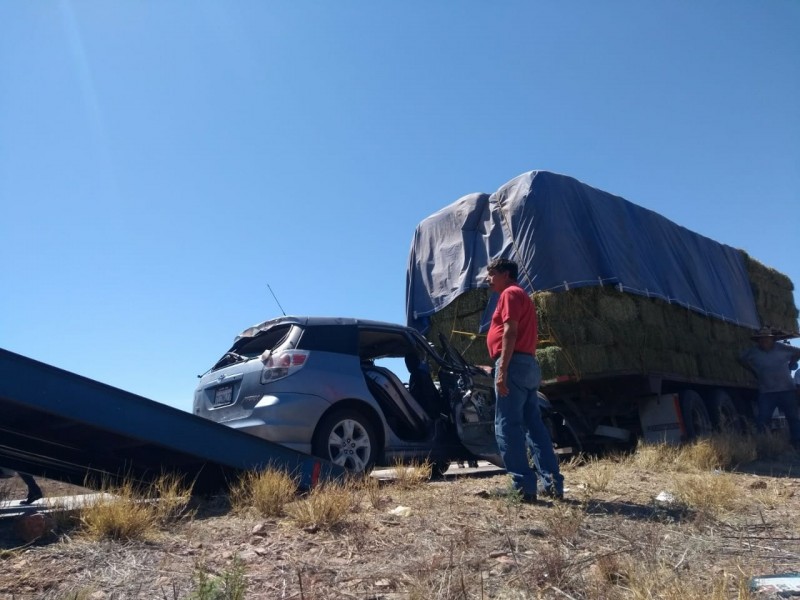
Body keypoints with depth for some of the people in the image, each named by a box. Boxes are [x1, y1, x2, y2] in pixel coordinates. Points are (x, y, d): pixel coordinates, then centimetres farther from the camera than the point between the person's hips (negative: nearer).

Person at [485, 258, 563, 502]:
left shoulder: (510, 294, -3)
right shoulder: (522, 295, 27)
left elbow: (510, 332, -15)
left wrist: (502, 369, -21)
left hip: (515, 364, -10)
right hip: (529, 365, 10)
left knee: (507, 427, -8)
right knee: (534, 426, 9)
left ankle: (524, 486, -9)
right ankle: (553, 483, 9)